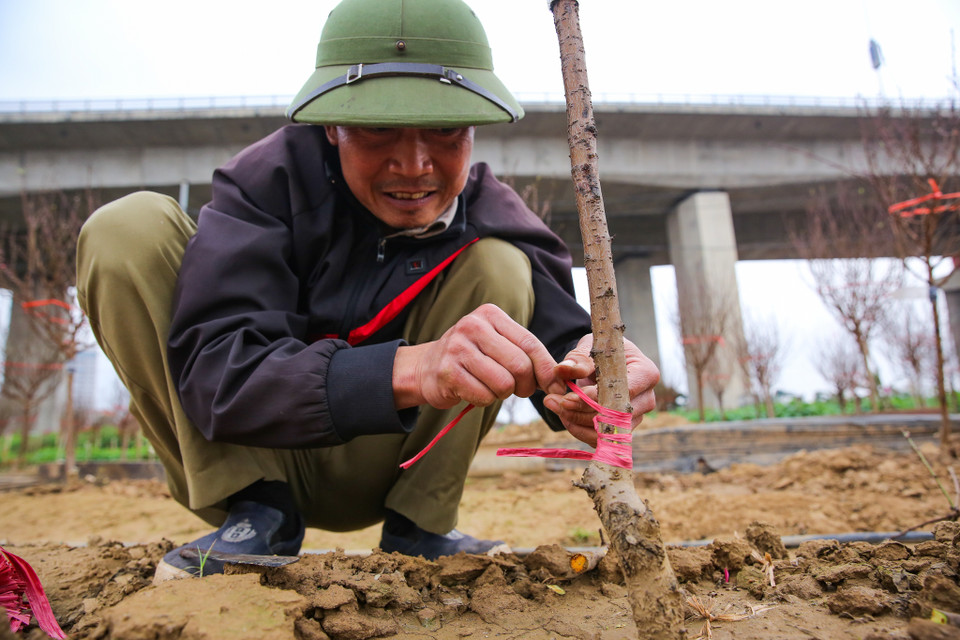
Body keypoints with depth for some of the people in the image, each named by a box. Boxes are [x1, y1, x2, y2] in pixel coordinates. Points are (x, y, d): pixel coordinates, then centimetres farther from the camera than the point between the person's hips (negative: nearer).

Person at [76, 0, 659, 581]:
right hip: (239, 460, 0)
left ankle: (416, 526, -8)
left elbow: (564, 333, -20)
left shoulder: (490, 217, -12)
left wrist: (591, 371, -46)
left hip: (378, 477, 1)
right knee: (130, 229, -19)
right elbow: (211, 370, -30)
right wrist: (409, 369, -46)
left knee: (500, 267, -18)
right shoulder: (272, 179, -18)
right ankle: (256, 514, -12)